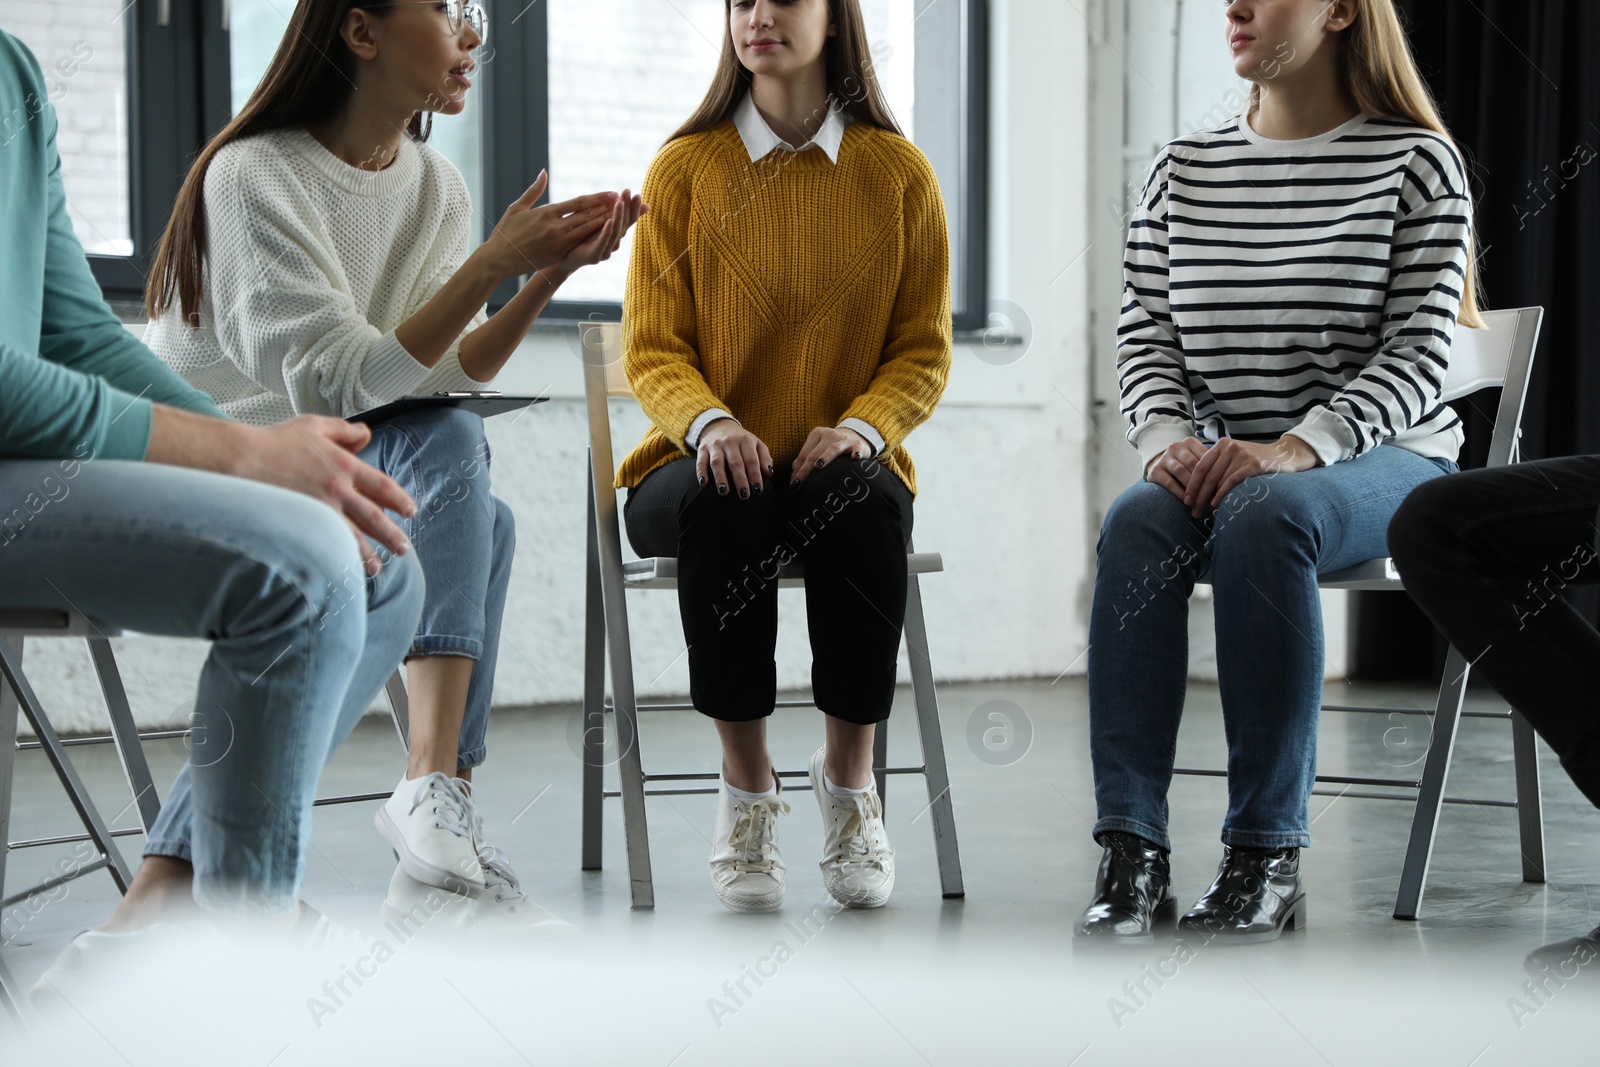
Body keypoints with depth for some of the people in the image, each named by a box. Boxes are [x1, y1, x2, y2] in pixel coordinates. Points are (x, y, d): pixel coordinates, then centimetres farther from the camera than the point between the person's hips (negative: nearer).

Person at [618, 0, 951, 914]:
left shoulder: (898, 172, 5)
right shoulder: (684, 169, 3)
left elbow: (924, 349, 6)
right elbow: (652, 348, 1)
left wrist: (860, 427, -15)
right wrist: (709, 422, -20)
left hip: (841, 462, 1)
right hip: (707, 461, 0)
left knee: (863, 497, -34)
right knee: (723, 499, -36)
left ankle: (850, 781, -20)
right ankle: (746, 790, -24)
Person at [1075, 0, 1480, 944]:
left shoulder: (1416, 160, -2)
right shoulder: (1182, 170, 12)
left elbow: (1419, 349, -10)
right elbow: (1146, 334, 8)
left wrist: (1296, 447, -25)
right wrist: (1171, 438, -14)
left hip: (1386, 456, -3)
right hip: (1222, 464, 4)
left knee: (1263, 514, -37)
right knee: (1137, 522, -30)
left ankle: (1269, 857, -32)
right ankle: (1132, 853, -32)